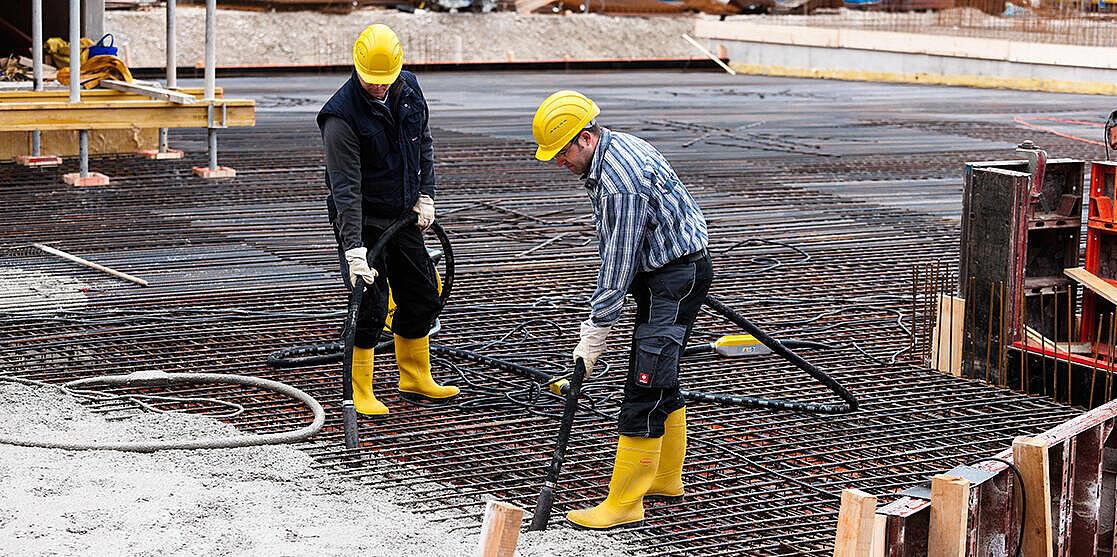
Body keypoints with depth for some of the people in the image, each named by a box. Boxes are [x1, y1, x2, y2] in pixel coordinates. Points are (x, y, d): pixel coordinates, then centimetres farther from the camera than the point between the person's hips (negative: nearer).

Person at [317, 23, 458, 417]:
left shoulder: (408, 89, -4)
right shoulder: (341, 115, -25)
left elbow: (424, 142, 13)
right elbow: (346, 188, -28)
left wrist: (425, 196, 7)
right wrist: (354, 249, -34)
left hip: (403, 217, 7)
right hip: (362, 222, -7)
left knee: (422, 299, 13)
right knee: (370, 307, -10)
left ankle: (415, 381, 28)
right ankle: (361, 395, 2)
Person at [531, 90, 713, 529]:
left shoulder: (622, 180, -27)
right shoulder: (615, 147, 6)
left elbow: (619, 263, -24)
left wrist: (594, 335, -19)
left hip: (677, 277, -11)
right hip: (659, 270, 11)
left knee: (645, 386, -12)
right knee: (660, 379, 19)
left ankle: (624, 502, -12)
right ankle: (665, 478, 32)